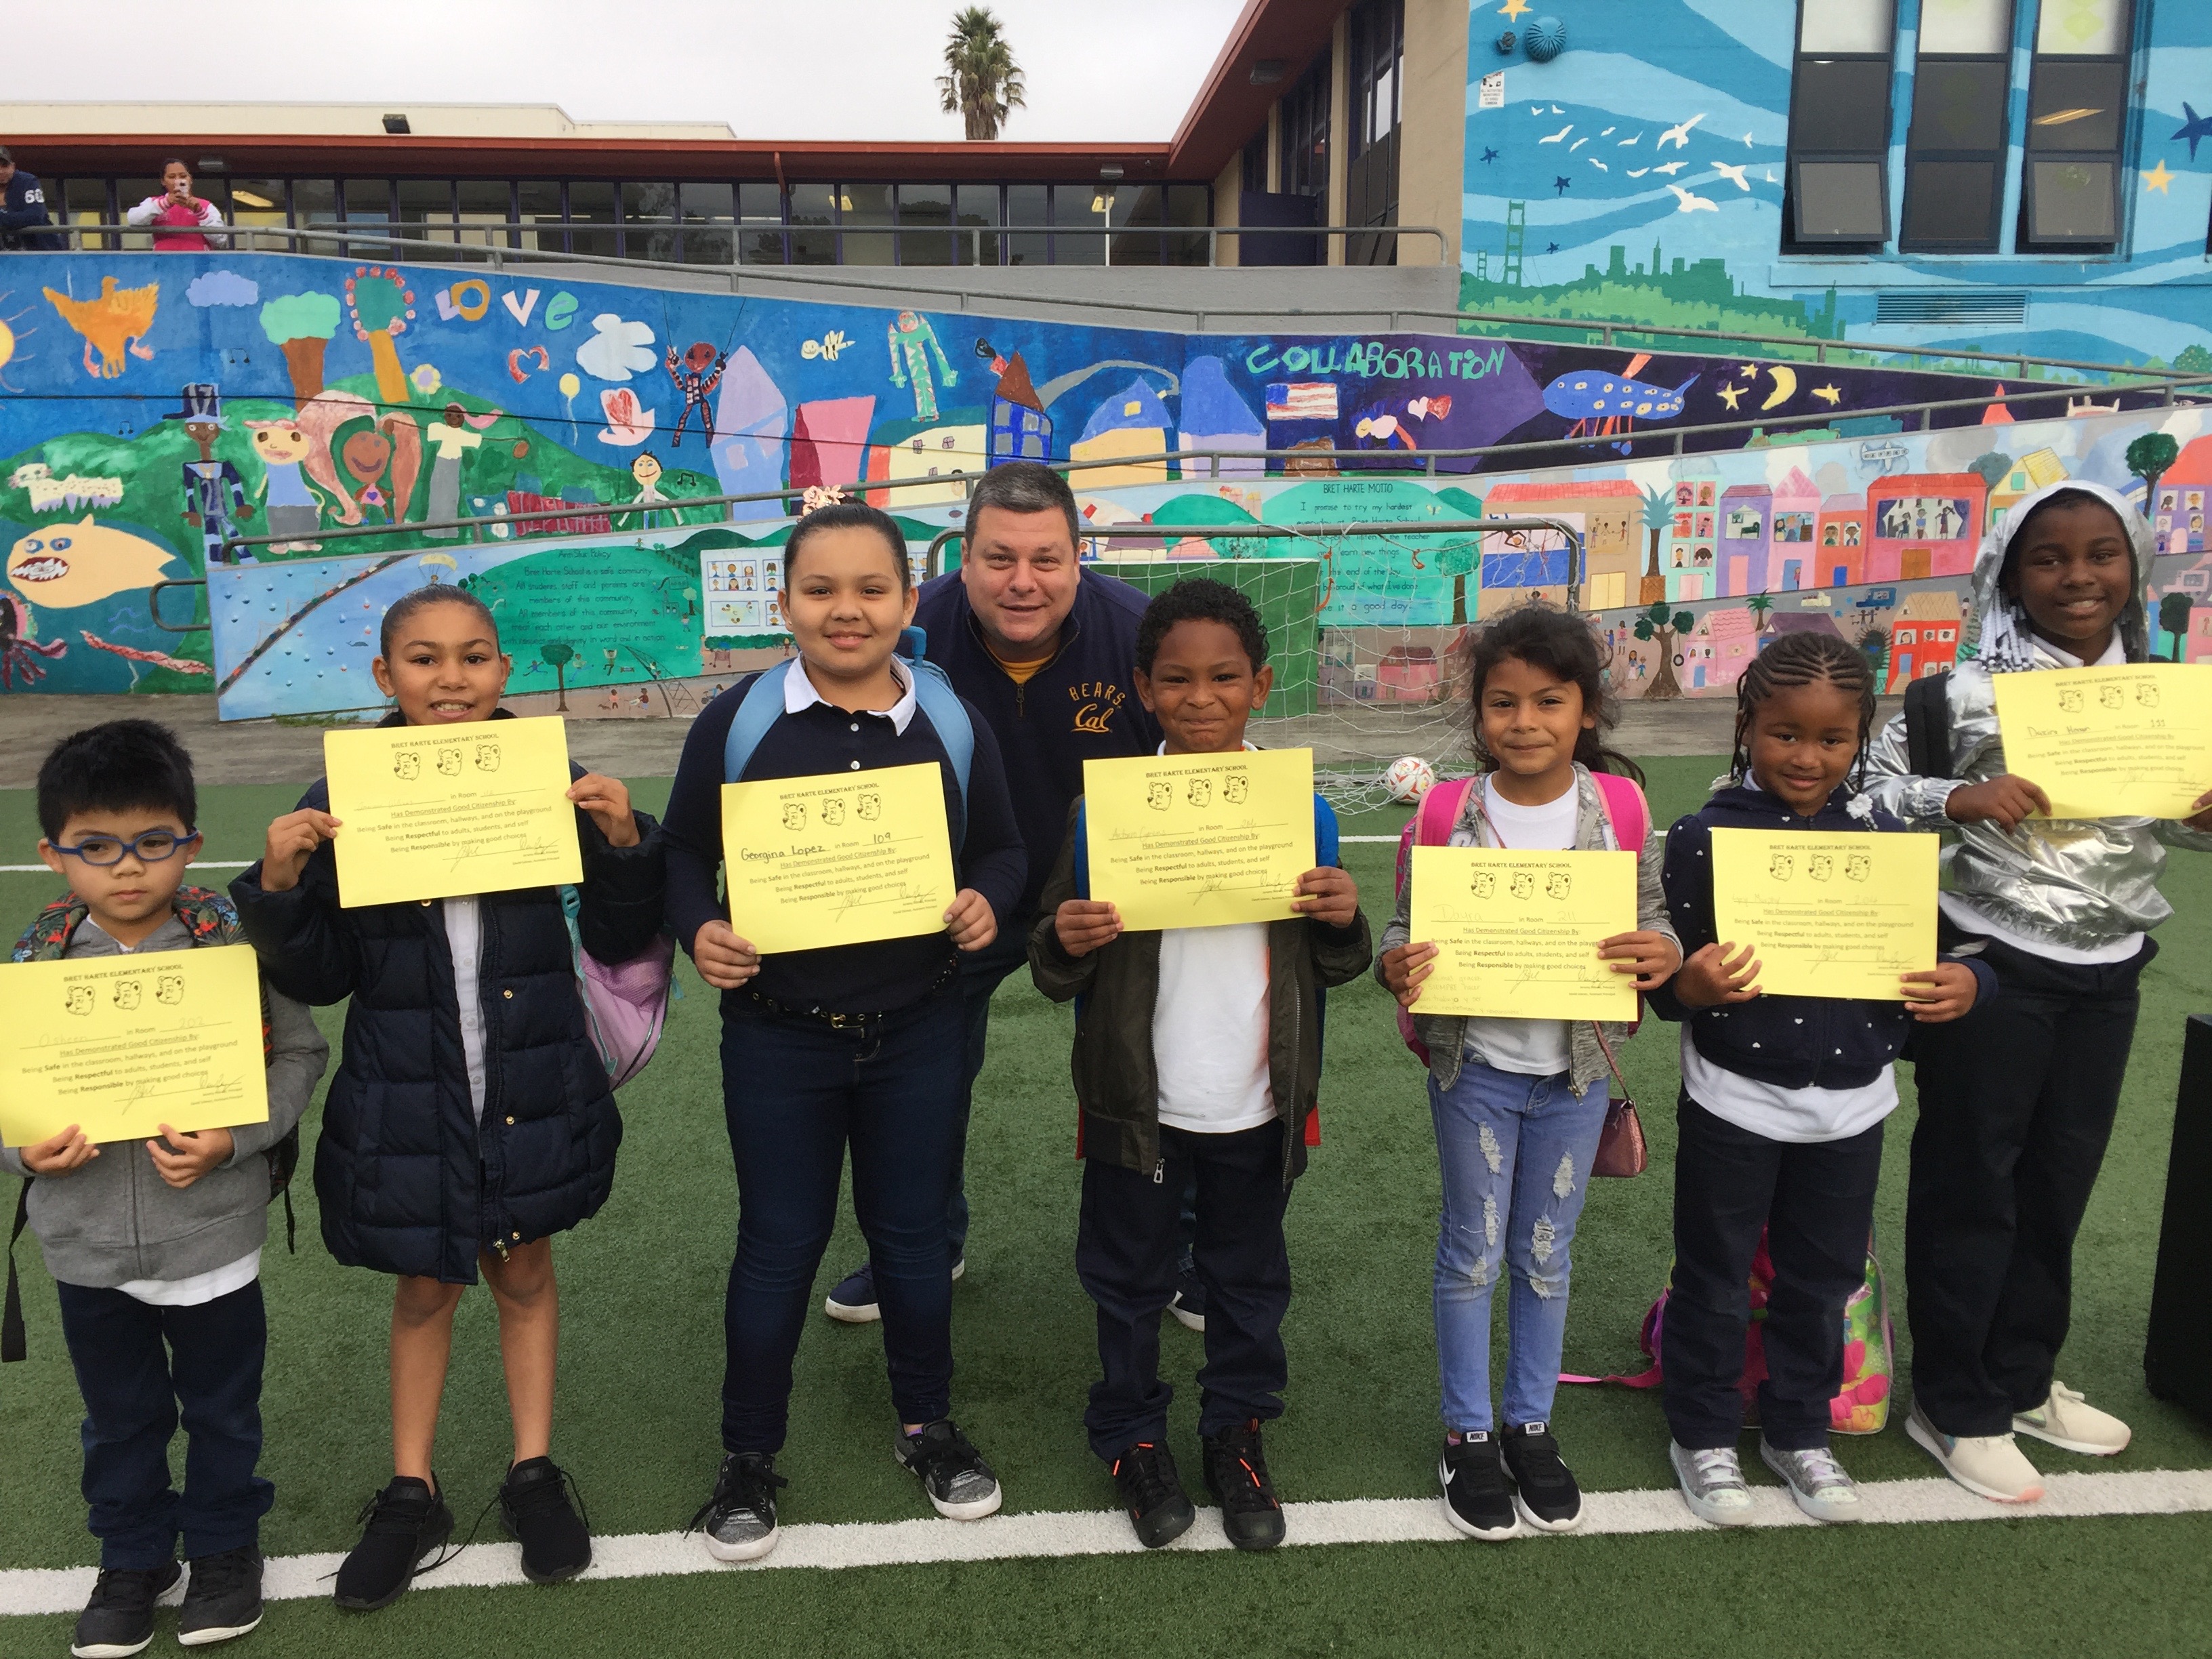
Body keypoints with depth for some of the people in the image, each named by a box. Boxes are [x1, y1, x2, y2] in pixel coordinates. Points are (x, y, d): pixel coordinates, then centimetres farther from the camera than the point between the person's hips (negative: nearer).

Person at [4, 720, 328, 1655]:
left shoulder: (233, 946, -14)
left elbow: (299, 1055, -9)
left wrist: (232, 1139, -21)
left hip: (212, 1237, -2)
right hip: (87, 1245, 2)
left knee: (222, 1410, 18)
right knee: (120, 1418, 22)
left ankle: (224, 1545, 40)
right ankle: (132, 1556, 43)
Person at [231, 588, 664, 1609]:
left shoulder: (551, 781, -8)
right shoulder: (343, 801, -8)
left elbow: (618, 941, -2)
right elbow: (320, 978, -2)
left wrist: (623, 842, -18)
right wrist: (280, 885, -18)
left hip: (531, 1088, 0)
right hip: (408, 1096, 0)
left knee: (523, 1268, 17)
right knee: (423, 1286, 17)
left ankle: (534, 1473, 36)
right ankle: (411, 1494, 36)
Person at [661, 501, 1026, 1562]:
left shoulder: (951, 722, -3)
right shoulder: (737, 721, -8)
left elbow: (1001, 847, 7)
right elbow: (684, 849, 1)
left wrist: (987, 902, -14)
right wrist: (699, 930, -17)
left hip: (917, 1032, 2)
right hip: (777, 1036, -1)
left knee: (913, 1232, 17)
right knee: (779, 1244, 11)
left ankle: (927, 1424, 39)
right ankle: (748, 1456, 31)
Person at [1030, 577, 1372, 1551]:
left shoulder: (1303, 809, -5)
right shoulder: (1103, 811, -10)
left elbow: (1335, 969, 4)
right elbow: (1054, 975, -3)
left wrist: (1344, 921, -18)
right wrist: (1064, 945, -26)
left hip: (1258, 1106, 2)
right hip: (1139, 1103, -1)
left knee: (1250, 1279, 19)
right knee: (1130, 1279, 16)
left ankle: (1237, 1430, 42)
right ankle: (1131, 1432, 40)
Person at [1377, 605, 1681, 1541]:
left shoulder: (1619, 807, -8)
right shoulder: (1447, 814, -11)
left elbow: (1652, 918, 1)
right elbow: (1404, 927, -4)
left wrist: (1661, 954, -21)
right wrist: (1398, 965, -26)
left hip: (1575, 1069, 2)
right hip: (1475, 1067, -1)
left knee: (1546, 1254, 17)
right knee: (1473, 1252, 12)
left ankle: (1531, 1426, 37)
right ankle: (1468, 1434, 31)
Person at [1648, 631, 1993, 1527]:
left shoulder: (1881, 834, 0)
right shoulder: (1706, 835, -11)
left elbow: (1925, 947, 10)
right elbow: (1666, 973, -9)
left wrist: (1966, 982, -12)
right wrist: (1689, 986, -31)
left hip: (1850, 1105, 4)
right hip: (1736, 1102, -4)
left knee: (1823, 1278, 18)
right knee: (1716, 1277, 10)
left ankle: (1798, 1429, 38)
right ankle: (1703, 1433, 30)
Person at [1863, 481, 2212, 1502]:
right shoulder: (1971, 690, -11)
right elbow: (1869, 787, -10)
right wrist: (1957, 798, -27)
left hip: (2108, 974, 6)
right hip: (1990, 967, -5)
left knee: (2059, 1186, 17)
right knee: (1971, 1187, 6)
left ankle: (2022, 1382, 36)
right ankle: (1954, 1408, 21)